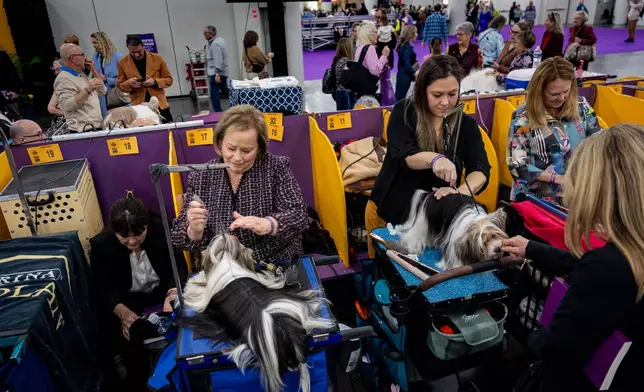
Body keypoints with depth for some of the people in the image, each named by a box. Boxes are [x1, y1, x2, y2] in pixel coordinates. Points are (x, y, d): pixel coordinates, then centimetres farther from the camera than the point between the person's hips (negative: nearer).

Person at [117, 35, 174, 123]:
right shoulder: (123, 62, 1)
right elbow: (120, 85, 9)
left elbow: (169, 79, 4)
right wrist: (129, 83, -13)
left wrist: (155, 82, -14)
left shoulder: (157, 58, 0)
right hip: (138, 106, 0)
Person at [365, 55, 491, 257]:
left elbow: (481, 169, -14)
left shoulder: (466, 124, -3)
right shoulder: (404, 112, -9)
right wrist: (435, 158, -44)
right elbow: (401, 154, -24)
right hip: (389, 212, -1)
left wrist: (461, 191, -35)